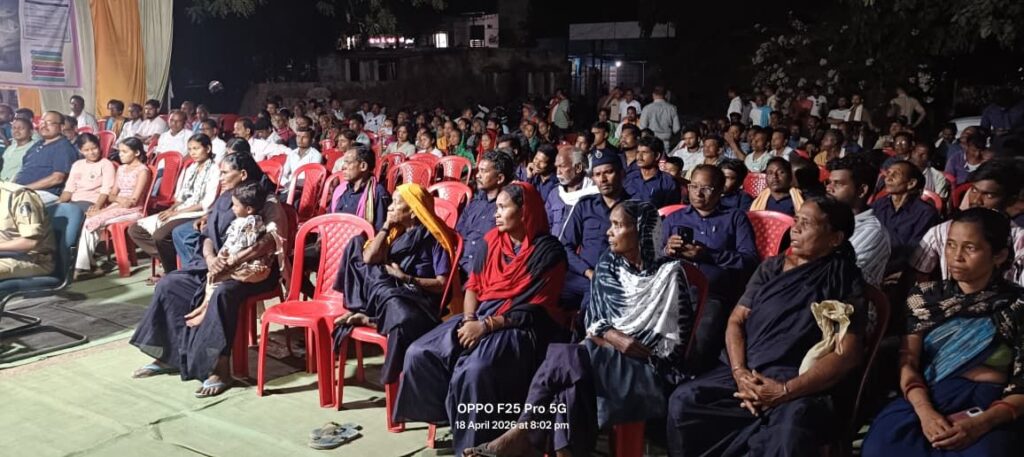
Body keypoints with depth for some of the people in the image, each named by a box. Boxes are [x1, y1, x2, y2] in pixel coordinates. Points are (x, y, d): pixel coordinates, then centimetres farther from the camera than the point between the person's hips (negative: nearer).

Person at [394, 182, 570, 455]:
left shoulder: (548, 251, -9)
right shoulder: (492, 240, 9)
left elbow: (536, 309, -13)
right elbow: (473, 285, 11)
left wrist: (487, 326, -19)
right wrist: (469, 320, -9)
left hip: (522, 327, -6)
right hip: (480, 318, 7)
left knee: (476, 370, -34)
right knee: (420, 353, -12)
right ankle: (448, 416, 3)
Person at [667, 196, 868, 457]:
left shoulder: (845, 282, 3)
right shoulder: (770, 268, 15)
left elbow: (847, 355, -7)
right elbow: (736, 321, 11)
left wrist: (786, 391, -17)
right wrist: (739, 372, -8)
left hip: (800, 387, -5)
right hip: (746, 374, 5)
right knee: (683, 401, -20)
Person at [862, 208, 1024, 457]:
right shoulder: (926, 297, 11)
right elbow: (908, 362, 3)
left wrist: (981, 422, -17)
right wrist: (925, 412, -16)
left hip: (990, 406, -2)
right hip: (928, 399, 2)